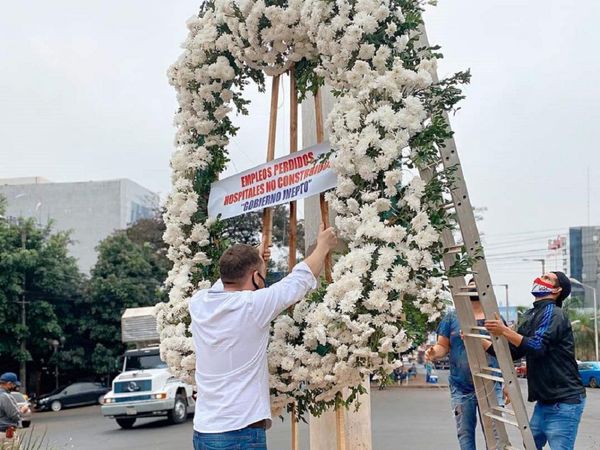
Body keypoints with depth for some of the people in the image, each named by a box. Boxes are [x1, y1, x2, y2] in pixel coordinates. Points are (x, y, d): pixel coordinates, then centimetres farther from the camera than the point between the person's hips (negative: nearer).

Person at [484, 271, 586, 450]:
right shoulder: (531, 316, 15)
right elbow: (512, 352, 17)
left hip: (564, 401, -9)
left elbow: (537, 346, -25)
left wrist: (505, 331, -31)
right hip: (544, 400, 9)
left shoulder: (553, 313, -11)